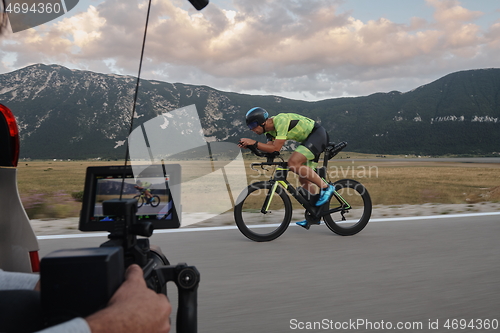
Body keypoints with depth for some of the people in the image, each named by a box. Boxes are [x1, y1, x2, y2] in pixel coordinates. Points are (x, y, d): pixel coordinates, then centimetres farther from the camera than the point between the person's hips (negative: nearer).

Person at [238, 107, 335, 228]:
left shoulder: (281, 121, -26)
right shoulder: (270, 128, 3)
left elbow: (276, 148, -30)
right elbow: (268, 148, -4)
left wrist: (254, 142, -29)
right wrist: (248, 145, -15)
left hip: (318, 134, -10)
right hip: (309, 139, 10)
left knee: (293, 163, -27)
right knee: (303, 179, 7)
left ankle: (326, 187, -15)